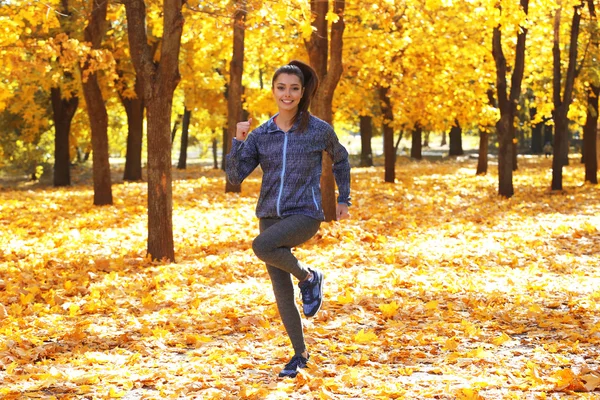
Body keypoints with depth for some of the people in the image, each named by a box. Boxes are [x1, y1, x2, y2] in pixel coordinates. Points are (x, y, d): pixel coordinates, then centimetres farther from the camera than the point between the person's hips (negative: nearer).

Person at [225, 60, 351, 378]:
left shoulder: (319, 130, -4)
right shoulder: (260, 135, 2)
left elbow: (340, 159, 16)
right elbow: (234, 177, -3)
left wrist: (344, 200, 17)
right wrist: (238, 141, -14)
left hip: (304, 215, -4)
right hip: (270, 216, 4)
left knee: (262, 247, -33)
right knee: (282, 292, 6)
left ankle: (308, 276, -6)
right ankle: (300, 354, 25)